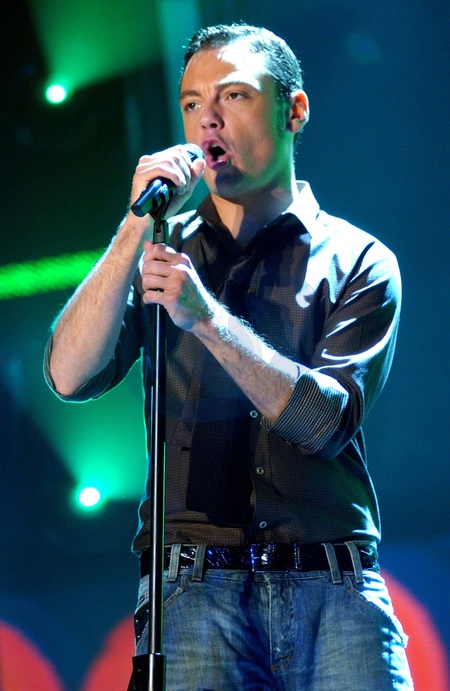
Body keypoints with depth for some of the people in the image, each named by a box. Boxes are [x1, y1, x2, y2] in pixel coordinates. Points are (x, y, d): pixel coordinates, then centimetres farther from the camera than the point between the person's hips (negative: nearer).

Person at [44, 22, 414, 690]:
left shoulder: (360, 261, 8)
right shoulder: (161, 253, 15)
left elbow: (326, 419, -5)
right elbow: (71, 377, 0)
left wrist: (205, 316, -16)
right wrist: (137, 226, -7)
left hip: (335, 590, -1)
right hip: (195, 588, 1)